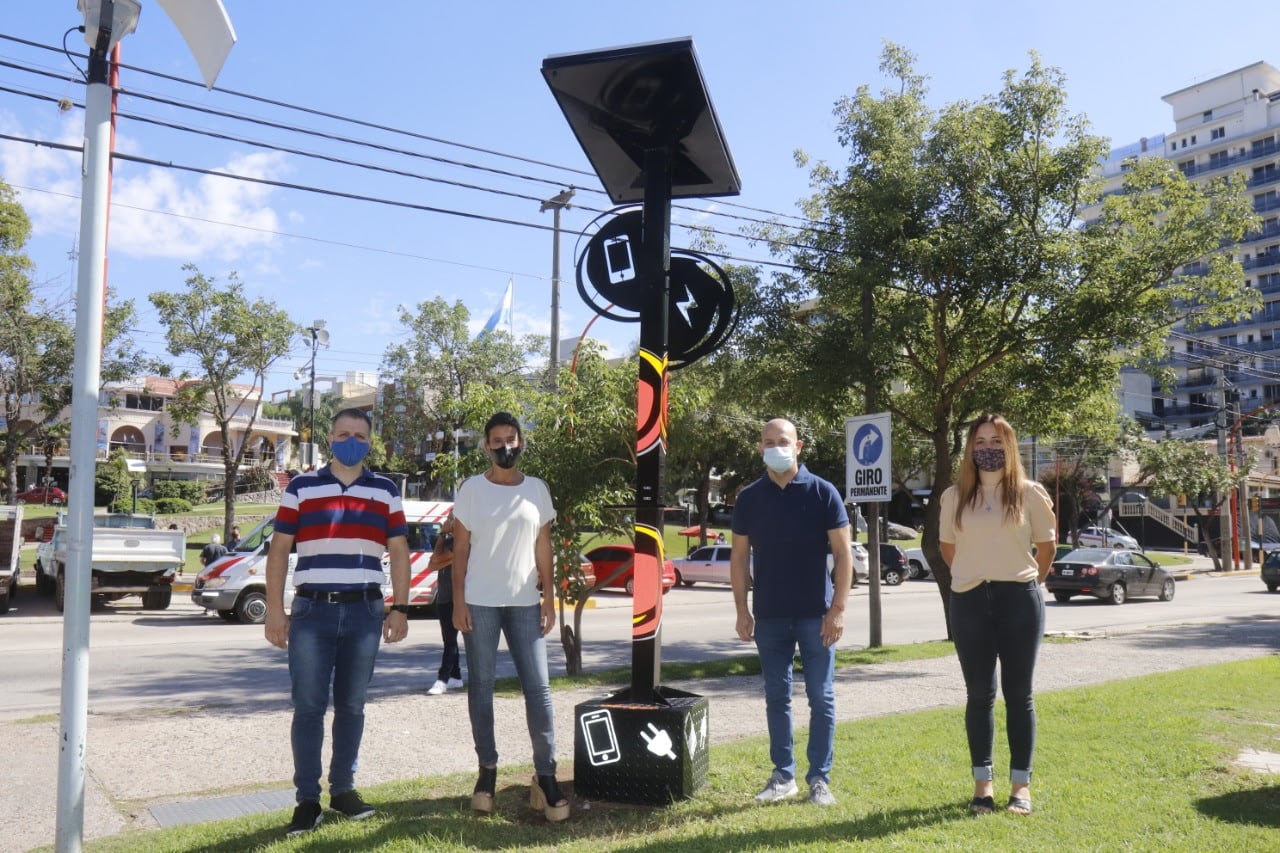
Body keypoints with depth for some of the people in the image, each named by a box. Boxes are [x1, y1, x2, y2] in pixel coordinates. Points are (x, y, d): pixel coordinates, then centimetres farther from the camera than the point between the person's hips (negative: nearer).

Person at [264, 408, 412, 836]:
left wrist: (399, 608, 0)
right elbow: (279, 551, 3)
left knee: (351, 706, 10)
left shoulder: (386, 491, 9)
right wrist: (275, 610, -4)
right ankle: (307, 799, 9)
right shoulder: (300, 488, 5)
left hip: (364, 611, 1)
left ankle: (343, 789, 22)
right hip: (311, 610, -1)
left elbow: (399, 553, 8)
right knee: (308, 707, 0)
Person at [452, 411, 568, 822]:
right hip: (479, 603, -1)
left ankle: (545, 776, 4)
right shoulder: (472, 489, 1)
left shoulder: (537, 489, 7)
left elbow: (543, 547, 9)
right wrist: (458, 600, -5)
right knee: (480, 688, 6)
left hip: (524, 603, 2)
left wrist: (549, 598, 4)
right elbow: (460, 548, 1)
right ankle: (487, 769, 19)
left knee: (538, 688, -2)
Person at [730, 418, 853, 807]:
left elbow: (843, 551, -4)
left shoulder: (822, 492, -4)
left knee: (821, 697, 4)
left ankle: (820, 778, 16)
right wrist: (742, 611, 2)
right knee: (776, 698, 10)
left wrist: (838, 608, -10)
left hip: (815, 614, -2)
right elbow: (739, 557, 6)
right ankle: (783, 775, 22)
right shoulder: (750, 498, 3)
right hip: (769, 615, 2)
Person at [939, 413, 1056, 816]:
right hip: (969, 601, 1)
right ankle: (983, 782, 16)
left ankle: (1021, 784, 14)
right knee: (979, 694, 7)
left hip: (1019, 600, -1)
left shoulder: (1029, 493, 1)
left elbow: (1046, 545, 10)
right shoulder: (955, 496, 5)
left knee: (1018, 694, 5)